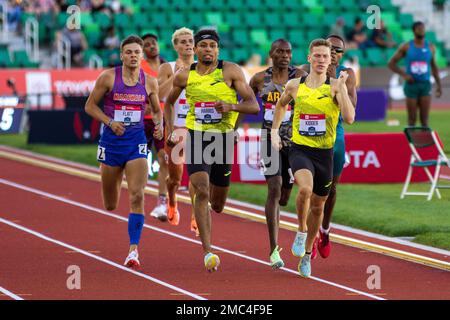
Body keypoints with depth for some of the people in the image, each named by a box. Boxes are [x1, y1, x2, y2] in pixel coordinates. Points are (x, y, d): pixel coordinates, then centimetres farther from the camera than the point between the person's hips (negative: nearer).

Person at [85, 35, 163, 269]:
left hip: (136, 142, 0)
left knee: (137, 196, -18)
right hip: (111, 141, 0)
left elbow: (157, 110, 16)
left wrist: (159, 124, -5)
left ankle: (133, 249, -17)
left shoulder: (149, 82, 2)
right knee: (110, 206, 10)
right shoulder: (108, 77, -5)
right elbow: (90, 105, 0)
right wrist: (109, 122, -14)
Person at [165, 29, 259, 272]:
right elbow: (169, 103, 21)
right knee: (202, 192, -21)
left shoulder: (231, 71, -4)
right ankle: (208, 252, -22)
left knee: (217, 206, 11)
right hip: (196, 138, -1)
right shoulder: (184, 76, 2)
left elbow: (253, 106, -7)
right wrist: (170, 130, 10)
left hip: (223, 139, 1)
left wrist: (231, 106, -25)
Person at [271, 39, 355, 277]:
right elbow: (281, 104, 24)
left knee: (318, 206, 12)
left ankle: (307, 253, 33)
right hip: (300, 150, -1)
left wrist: (341, 87, -23)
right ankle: (301, 231, -4)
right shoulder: (295, 86, 1)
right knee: (305, 189, -30)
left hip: (324, 152, 1)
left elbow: (349, 118, -19)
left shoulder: (335, 86, -5)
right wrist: (274, 130, 18)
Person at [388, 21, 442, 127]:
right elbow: (391, 63, 2)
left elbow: (434, 67, 16)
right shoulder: (406, 47, -1)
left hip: (425, 84, 1)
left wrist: (439, 84, 12)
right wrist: (404, 75, -11)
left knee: (424, 120, -2)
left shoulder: (430, 47, 5)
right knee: (412, 119, 2)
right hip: (411, 84, -1)